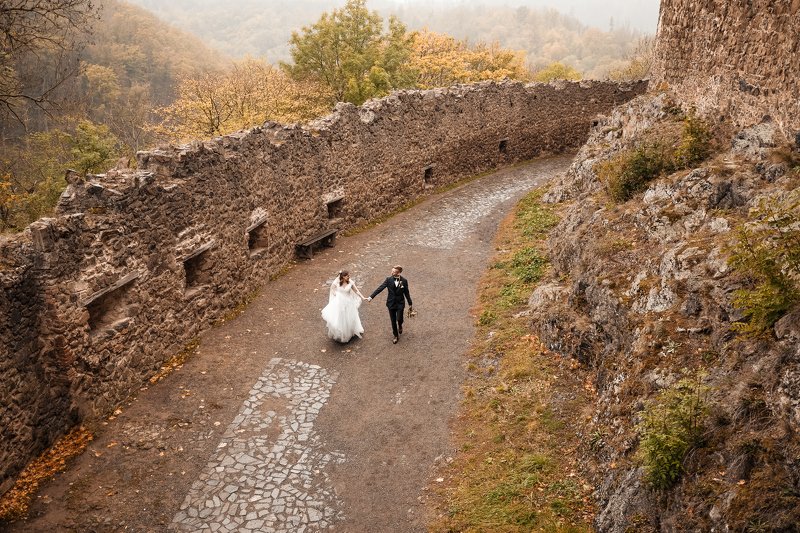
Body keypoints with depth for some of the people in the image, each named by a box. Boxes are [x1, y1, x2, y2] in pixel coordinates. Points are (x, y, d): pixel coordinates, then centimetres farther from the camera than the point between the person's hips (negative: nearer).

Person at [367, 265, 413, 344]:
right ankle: (396, 336, 28)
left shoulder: (404, 281, -11)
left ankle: (400, 325, 35)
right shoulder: (389, 280, -11)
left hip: (400, 303, -1)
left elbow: (406, 293, -1)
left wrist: (410, 304, 6)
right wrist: (371, 297, -18)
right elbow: (380, 288, -12)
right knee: (393, 321, 9)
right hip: (391, 303, 1)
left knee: (399, 319, -4)